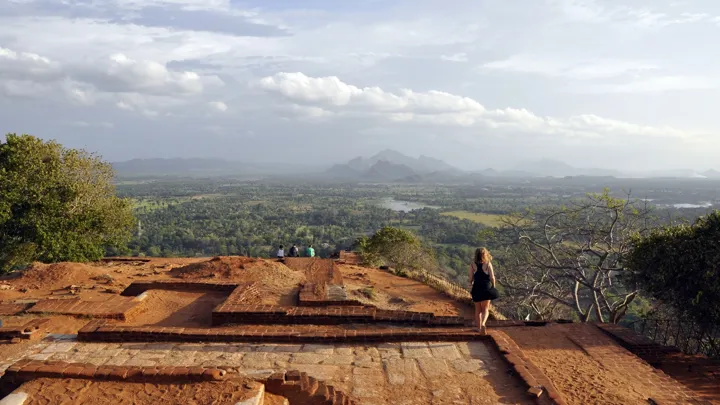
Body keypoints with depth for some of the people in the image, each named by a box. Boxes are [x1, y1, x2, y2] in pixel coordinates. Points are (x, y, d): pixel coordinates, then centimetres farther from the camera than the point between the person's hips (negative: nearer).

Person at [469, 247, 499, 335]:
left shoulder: (473, 265, -4)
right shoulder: (488, 264, -8)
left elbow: (471, 278, -5)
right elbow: (492, 277, -9)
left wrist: (472, 284, 16)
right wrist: (493, 287, 7)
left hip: (476, 288, 2)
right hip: (486, 288, -2)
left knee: (478, 309, 16)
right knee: (485, 309, 5)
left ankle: (479, 327, 23)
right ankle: (483, 324, -20)